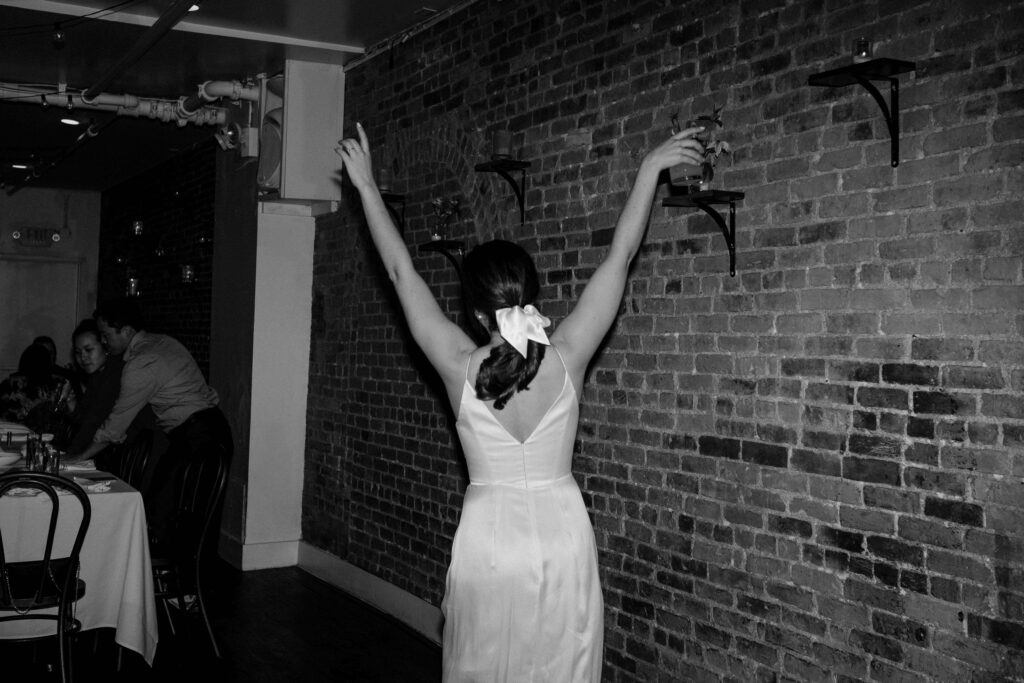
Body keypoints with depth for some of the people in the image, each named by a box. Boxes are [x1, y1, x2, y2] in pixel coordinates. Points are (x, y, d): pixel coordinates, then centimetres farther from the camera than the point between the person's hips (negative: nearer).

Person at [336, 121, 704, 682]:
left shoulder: (460, 367, -11)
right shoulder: (566, 360, -9)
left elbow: (401, 272, -2)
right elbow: (619, 257, -2)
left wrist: (367, 187, 7)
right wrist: (649, 169, 5)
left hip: (488, 545, -1)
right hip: (562, 540, 1)